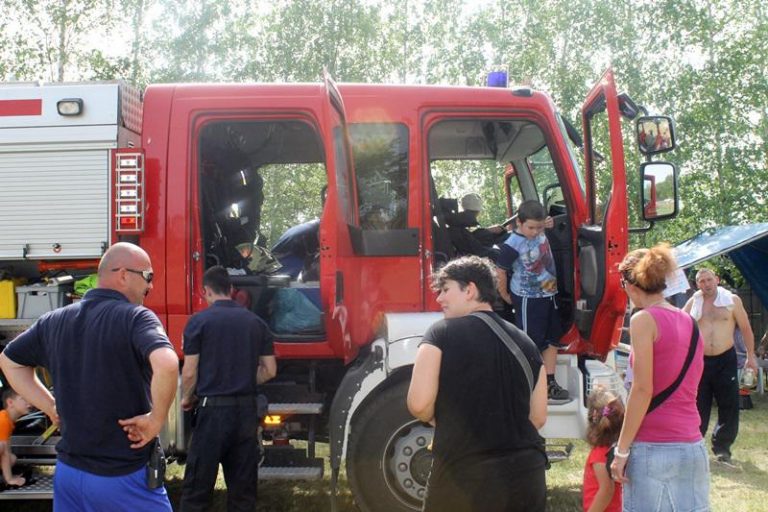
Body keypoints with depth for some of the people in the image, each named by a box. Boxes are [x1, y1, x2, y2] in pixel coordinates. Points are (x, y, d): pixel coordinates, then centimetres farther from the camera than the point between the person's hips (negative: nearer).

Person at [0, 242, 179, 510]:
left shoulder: (55, 320, 7)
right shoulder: (136, 317, -15)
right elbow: (166, 364, -34)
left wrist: (52, 408, 13)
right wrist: (156, 419, -19)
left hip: (68, 471, 6)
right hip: (125, 477, -6)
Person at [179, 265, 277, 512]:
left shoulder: (200, 320, -6)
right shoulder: (255, 322, 7)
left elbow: (189, 373, -7)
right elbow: (269, 371, 8)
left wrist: (187, 399, 11)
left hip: (213, 410, -4)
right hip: (247, 410, 4)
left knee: (197, 487, 3)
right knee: (243, 486, 12)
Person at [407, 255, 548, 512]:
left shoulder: (442, 333, -6)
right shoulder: (525, 342, 8)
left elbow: (419, 404, -12)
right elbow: (538, 418, 12)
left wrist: (440, 420, 8)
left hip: (465, 478, -4)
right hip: (526, 477, 4)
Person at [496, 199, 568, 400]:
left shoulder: (541, 233, -3)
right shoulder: (513, 245, -22)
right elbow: (500, 272, -15)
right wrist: (506, 297, -5)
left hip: (549, 295, 7)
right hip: (528, 299, -7)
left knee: (552, 340, 12)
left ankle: (550, 383, 21)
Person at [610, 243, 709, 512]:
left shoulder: (644, 320, -8)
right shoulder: (690, 322, 12)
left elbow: (643, 389, -13)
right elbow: (686, 386, 13)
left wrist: (621, 450, -10)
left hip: (653, 449, -7)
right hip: (694, 448, 7)